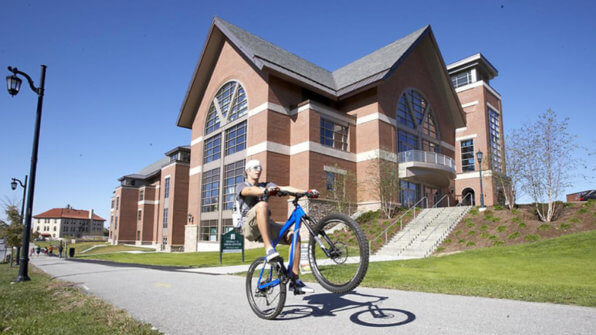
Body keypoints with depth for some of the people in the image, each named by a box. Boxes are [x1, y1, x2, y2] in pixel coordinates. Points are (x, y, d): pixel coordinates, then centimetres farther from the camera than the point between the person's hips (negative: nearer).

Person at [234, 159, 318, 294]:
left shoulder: (266, 185, 19)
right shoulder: (241, 186, 6)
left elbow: (285, 188, 3)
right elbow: (249, 190, -21)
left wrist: (307, 191, -13)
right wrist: (266, 191, -43)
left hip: (266, 226, 5)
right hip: (249, 226, -5)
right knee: (262, 205, -34)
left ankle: (295, 281, -11)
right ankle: (269, 250, -41)